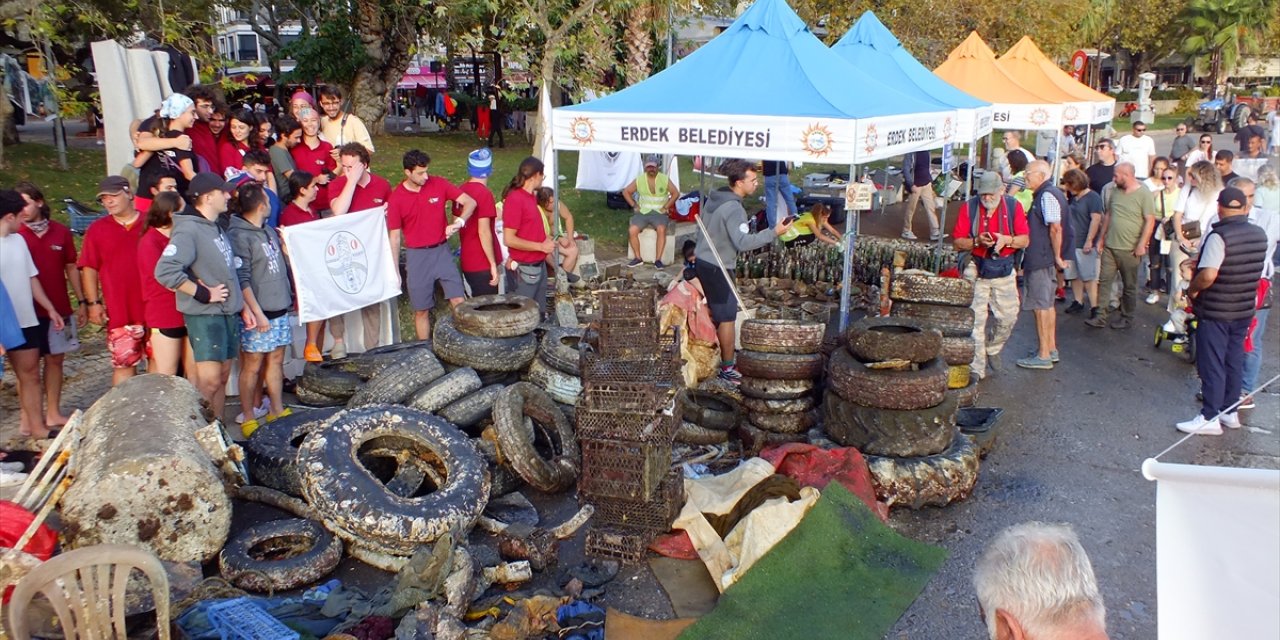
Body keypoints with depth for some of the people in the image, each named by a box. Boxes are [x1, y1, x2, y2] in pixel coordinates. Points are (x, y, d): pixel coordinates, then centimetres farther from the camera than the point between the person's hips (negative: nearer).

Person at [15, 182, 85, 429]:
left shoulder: (61, 232, 4)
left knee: (55, 359, 9)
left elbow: (71, 268, 10)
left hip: (59, 310, 3)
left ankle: (53, 414, 19)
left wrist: (81, 302, 9)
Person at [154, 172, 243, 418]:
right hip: (204, 315, -9)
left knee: (223, 377, 13)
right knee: (210, 381, -10)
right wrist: (204, 294, -18)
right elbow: (165, 271, -25)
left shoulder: (218, 229, 15)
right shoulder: (188, 230, -14)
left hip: (229, 313, 9)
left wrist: (242, 305, 16)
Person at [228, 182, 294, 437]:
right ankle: (247, 418, 12)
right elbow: (242, 280, -16)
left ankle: (277, 410, 24)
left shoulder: (269, 230, 12)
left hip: (279, 308, 8)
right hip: (257, 313, -8)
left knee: (276, 360, 14)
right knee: (253, 365, 1)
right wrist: (257, 313, -18)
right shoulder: (239, 236, -13)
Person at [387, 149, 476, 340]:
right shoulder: (396, 198, -6)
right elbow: (395, 236, -1)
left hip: (442, 251, 1)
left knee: (459, 302, -8)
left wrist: (459, 221, -22)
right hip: (416, 256, -1)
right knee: (421, 310, 7)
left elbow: (470, 202, -3)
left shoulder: (438, 184, -3)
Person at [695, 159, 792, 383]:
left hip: (702, 262, 9)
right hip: (718, 269, -9)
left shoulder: (714, 198, 8)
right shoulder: (734, 209, -22)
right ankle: (727, 369, 4)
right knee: (727, 318, -1)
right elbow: (743, 242, -29)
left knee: (710, 313, 19)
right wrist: (774, 232, -28)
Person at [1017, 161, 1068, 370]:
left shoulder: (1047, 196, -16)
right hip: (1043, 259, 10)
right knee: (1047, 304, 17)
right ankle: (1051, 349, 27)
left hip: (1041, 260, -10)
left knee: (1041, 306, -5)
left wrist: (1057, 256, -17)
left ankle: (1043, 356, 0)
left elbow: (1056, 228, -22)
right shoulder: (1048, 194, 15)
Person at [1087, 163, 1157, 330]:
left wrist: (1141, 245, -18)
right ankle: (1100, 317, 4)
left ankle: (1127, 318, 19)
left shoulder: (1144, 194, -10)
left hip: (1129, 249, -5)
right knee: (1104, 281, 2)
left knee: (1129, 286, 8)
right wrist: (1102, 238, 13)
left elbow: (1150, 220, -13)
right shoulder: (1115, 192, 8)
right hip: (1110, 246, 5)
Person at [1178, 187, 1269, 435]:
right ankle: (1230, 412, 25)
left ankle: (1210, 418, 4)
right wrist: (1200, 260, 15)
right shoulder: (1260, 235, 2)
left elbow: (1208, 275, -30)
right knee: (1234, 362, 16)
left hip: (1215, 312, -7)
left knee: (1211, 365, 0)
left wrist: (1192, 290, -10)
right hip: (1245, 310, 7)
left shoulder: (1219, 236, -21)